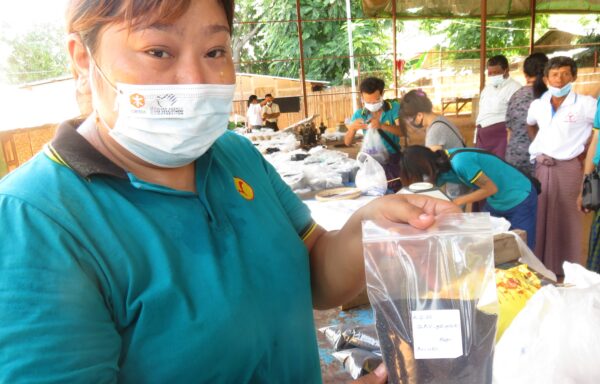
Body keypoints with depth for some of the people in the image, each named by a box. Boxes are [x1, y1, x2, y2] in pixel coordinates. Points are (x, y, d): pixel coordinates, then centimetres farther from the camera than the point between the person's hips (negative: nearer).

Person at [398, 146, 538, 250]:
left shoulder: (460, 162, -32)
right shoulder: (441, 163, -7)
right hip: (496, 201, 8)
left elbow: (491, 188, -26)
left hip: (520, 199, -8)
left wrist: (457, 202, -21)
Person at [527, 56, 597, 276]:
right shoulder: (537, 105, 6)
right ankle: (541, 265, 24)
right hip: (543, 167, 4)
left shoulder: (585, 104, -8)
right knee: (542, 216, 11)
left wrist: (584, 149, -6)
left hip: (569, 167, -4)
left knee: (568, 219, 2)